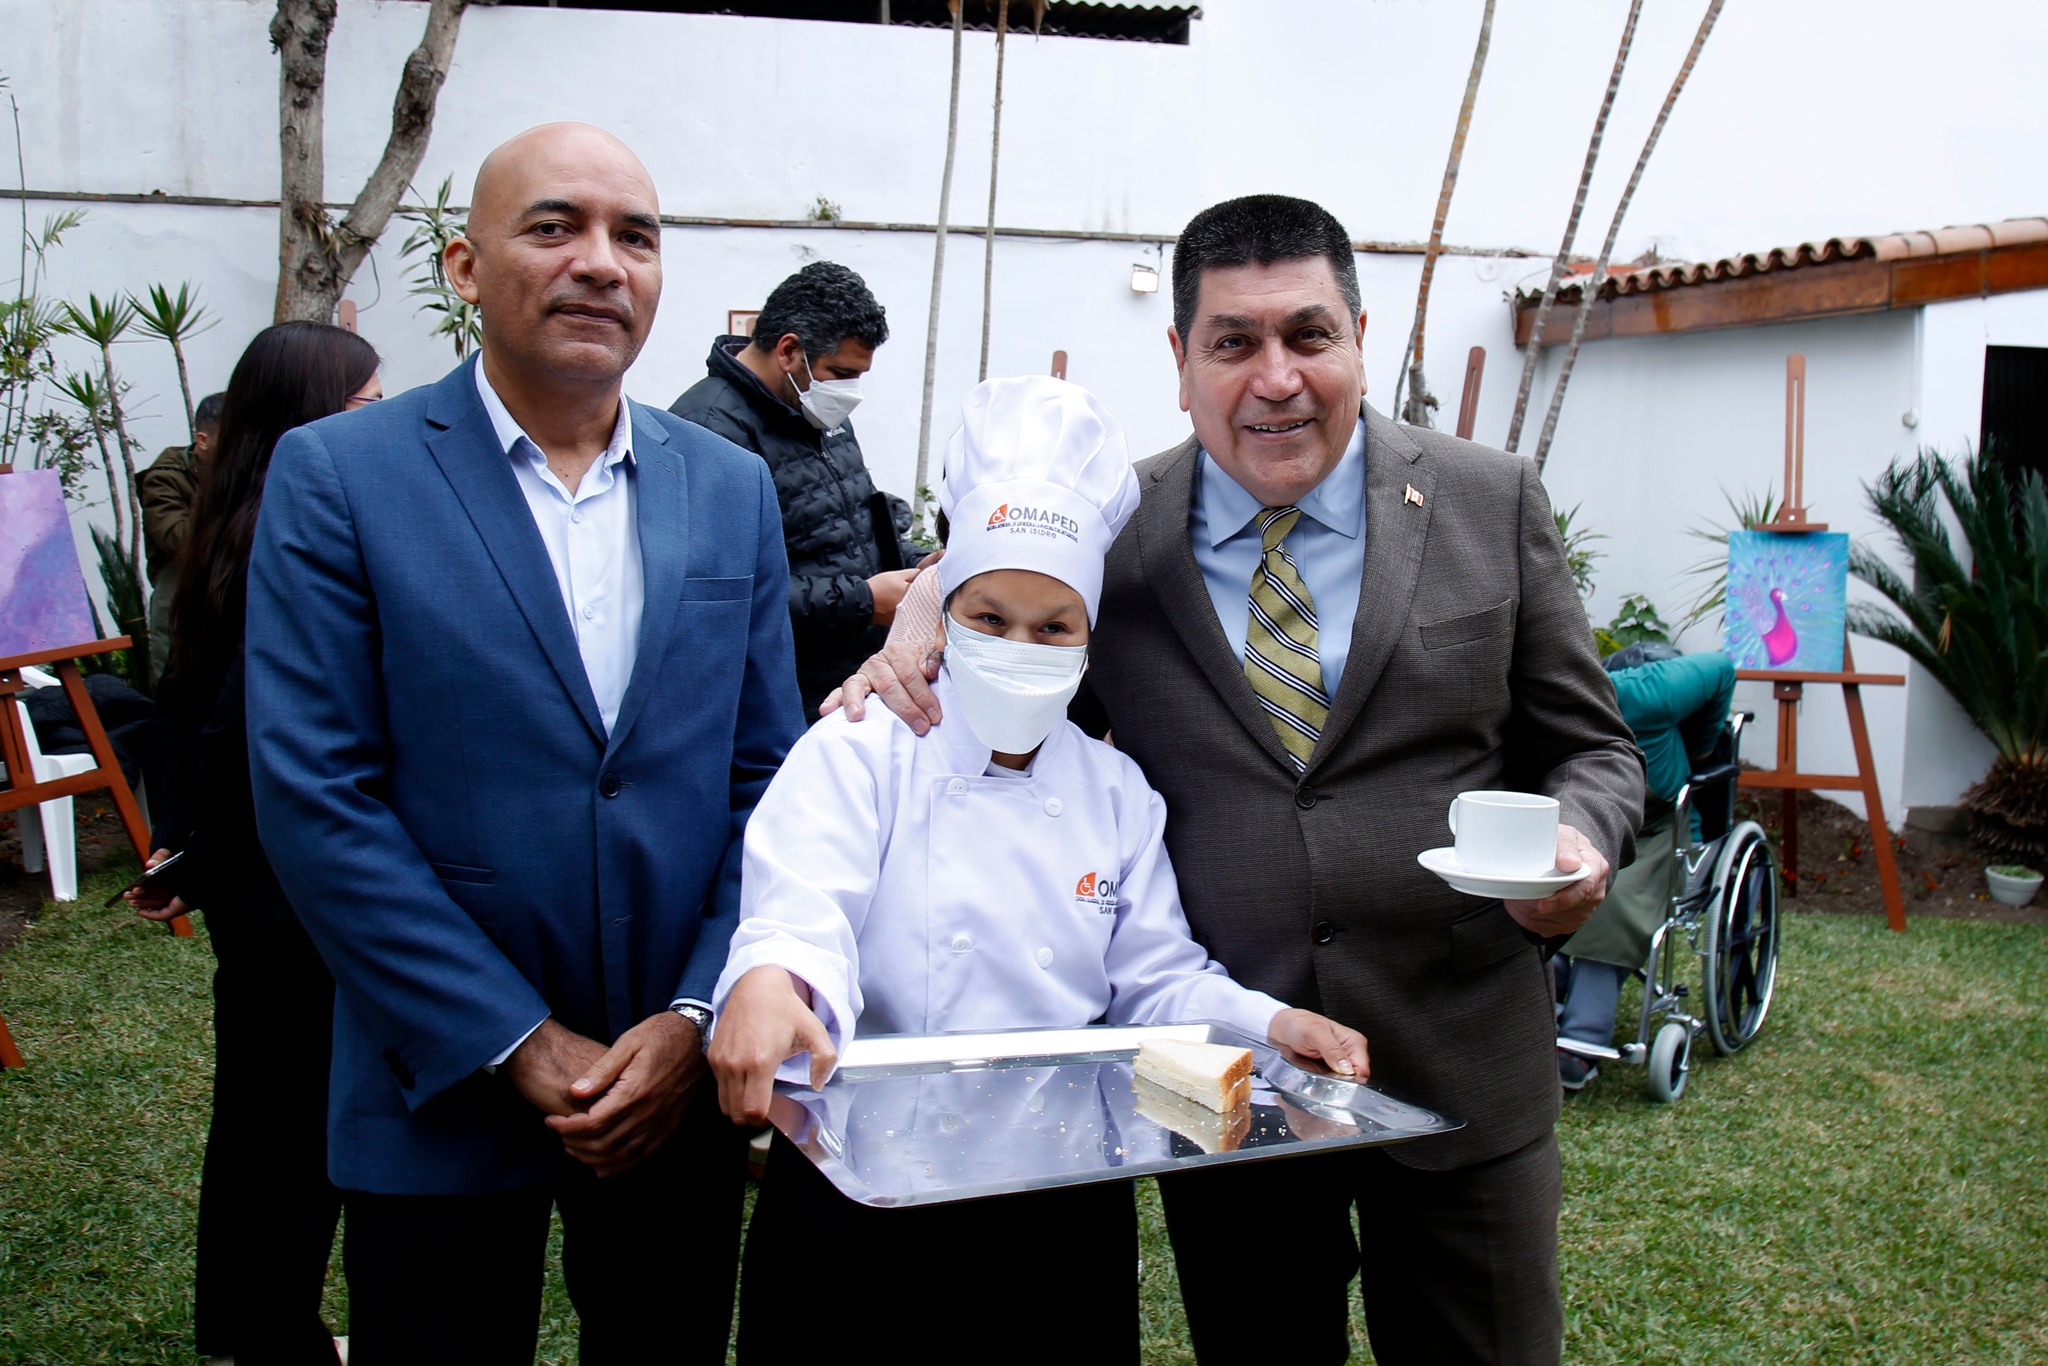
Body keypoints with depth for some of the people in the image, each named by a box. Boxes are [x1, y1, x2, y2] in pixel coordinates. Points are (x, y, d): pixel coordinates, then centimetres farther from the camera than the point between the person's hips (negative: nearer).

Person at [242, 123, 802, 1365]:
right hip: (444, 1099, -3)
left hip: (680, 1088, 3)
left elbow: (769, 781, 4)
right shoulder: (336, 475, -6)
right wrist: (519, 1046, -13)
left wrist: (701, 1019, -8)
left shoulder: (733, 489, 5)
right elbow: (316, 799, -11)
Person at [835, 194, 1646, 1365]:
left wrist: (1578, 838, -17)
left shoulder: (1493, 504, -1)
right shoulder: (1110, 530, -2)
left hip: (1460, 1079, 0)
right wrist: (917, 645, -10)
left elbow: (1587, 746, 4)